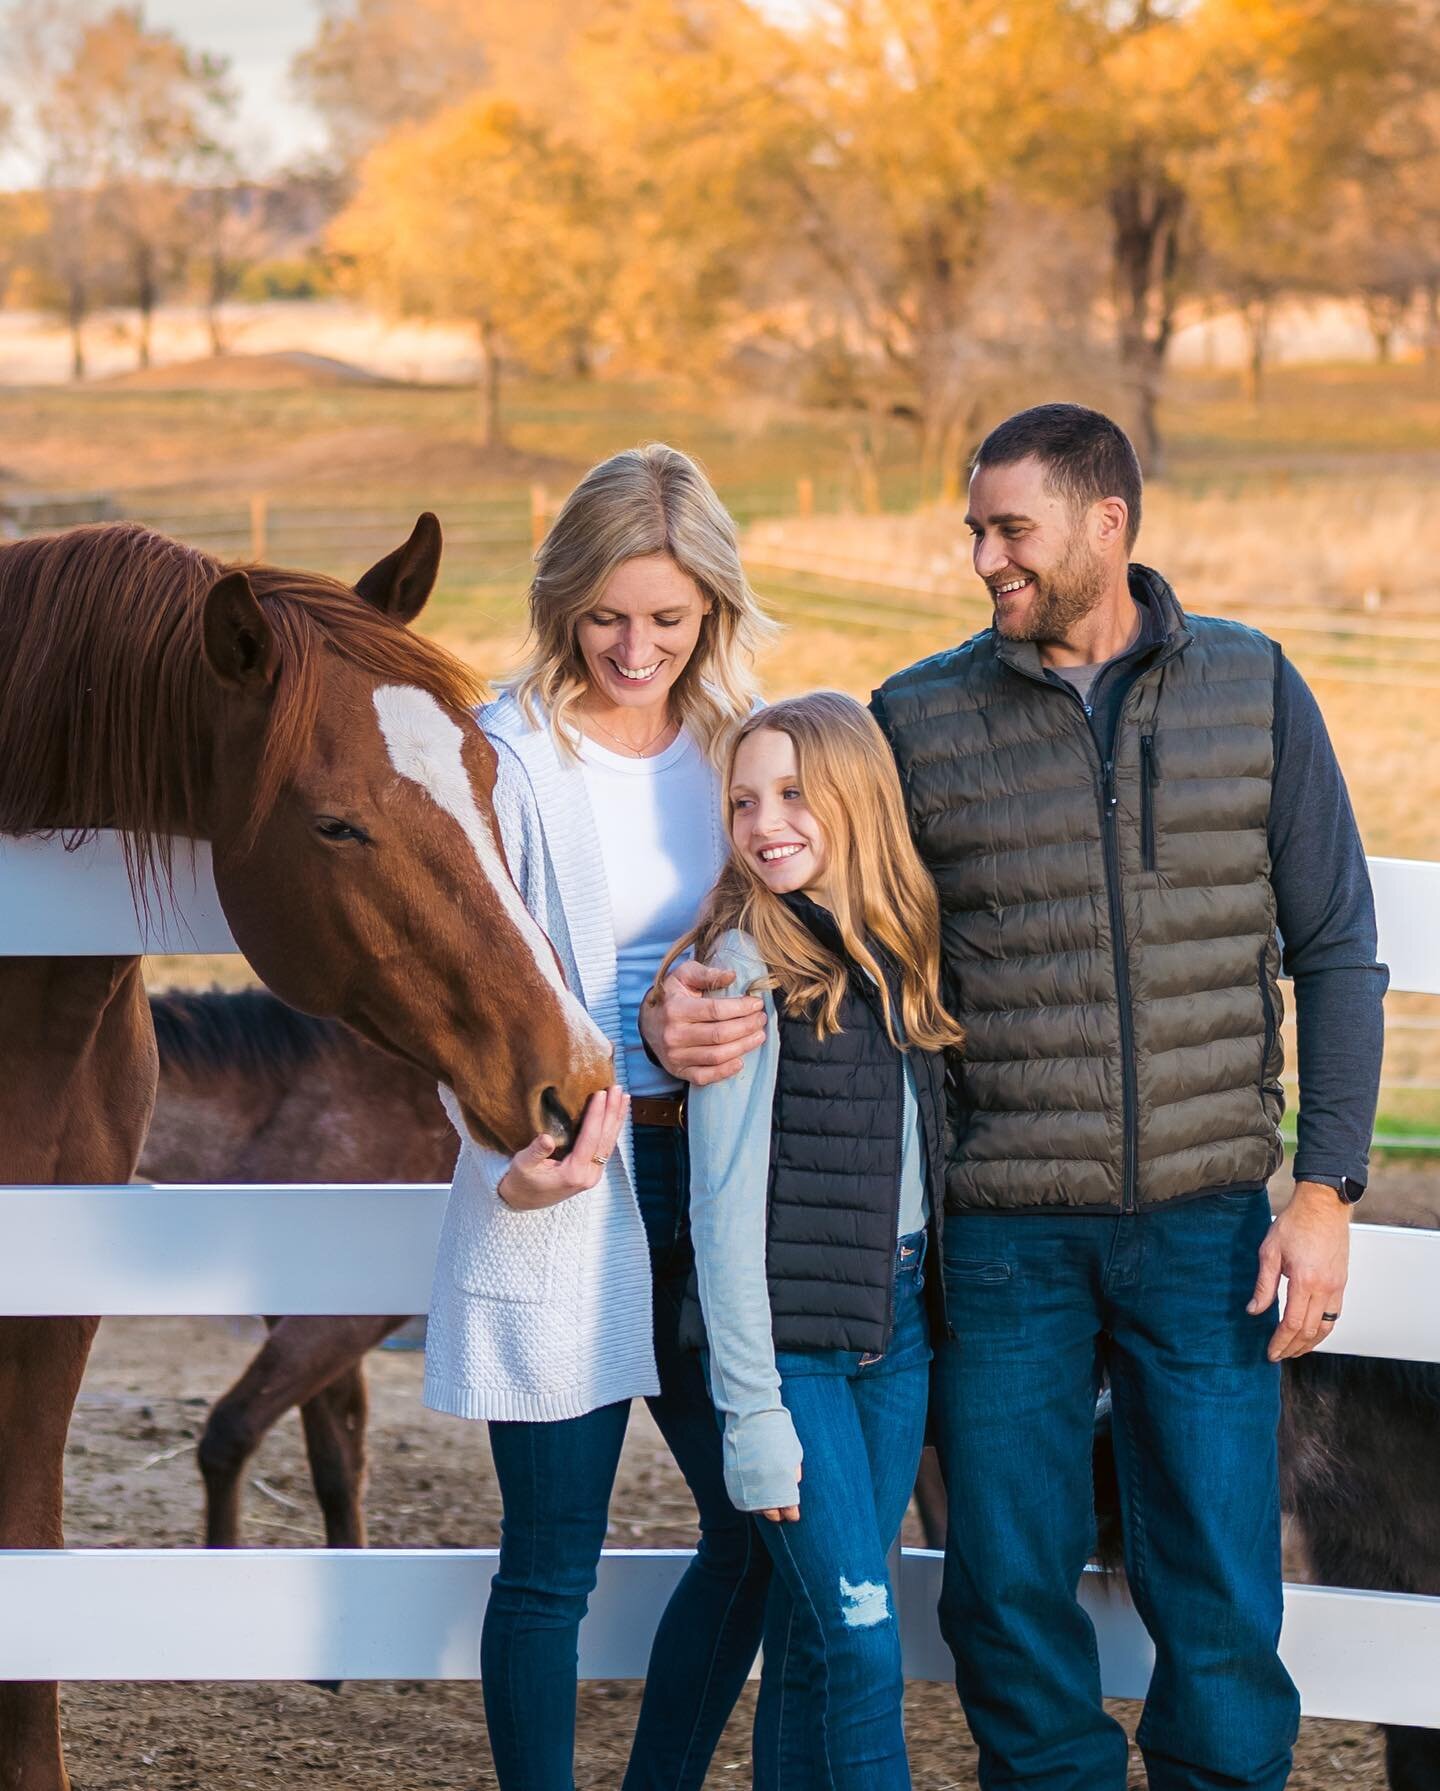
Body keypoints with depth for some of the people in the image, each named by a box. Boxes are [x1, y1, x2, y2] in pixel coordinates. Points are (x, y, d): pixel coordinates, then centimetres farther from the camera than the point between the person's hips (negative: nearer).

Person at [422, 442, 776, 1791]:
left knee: (759, 1528, 9)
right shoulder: (506, 757, -7)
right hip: (561, 1189, -5)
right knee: (553, 1561, 1)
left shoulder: (738, 746, 7)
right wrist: (522, 1141, -28)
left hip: (713, 1176, 5)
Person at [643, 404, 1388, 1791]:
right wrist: (683, 1017, -14)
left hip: (1203, 1222, 0)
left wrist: (1325, 1187, -3)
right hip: (1005, 1234, 0)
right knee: (1010, 1589, 5)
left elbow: (1335, 953, 5)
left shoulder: (1252, 690, 3)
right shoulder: (919, 719, 2)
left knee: (1217, 1599, 1)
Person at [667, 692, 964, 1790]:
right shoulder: (748, 964, -10)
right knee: (862, 1641, -7)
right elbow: (726, 1200, -12)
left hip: (897, 1328, 6)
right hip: (790, 1339, -6)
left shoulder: (897, 954, 9)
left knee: (814, 1637, 11)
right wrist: (751, 1408, -14)